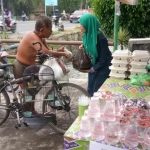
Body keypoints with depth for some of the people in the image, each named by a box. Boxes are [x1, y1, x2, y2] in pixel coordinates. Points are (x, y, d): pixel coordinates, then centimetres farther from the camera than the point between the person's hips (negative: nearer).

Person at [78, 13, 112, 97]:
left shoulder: (100, 38, -28)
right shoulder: (87, 34, -6)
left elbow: (103, 59, -23)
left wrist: (91, 70, -18)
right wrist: (83, 47, -8)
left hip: (102, 69, -7)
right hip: (93, 66, 7)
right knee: (90, 90, 16)